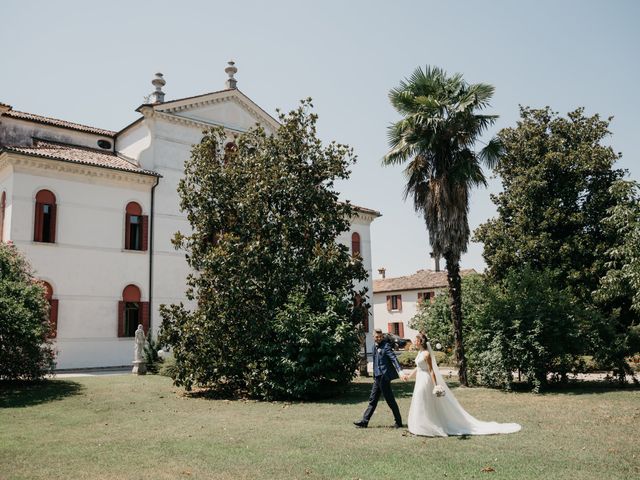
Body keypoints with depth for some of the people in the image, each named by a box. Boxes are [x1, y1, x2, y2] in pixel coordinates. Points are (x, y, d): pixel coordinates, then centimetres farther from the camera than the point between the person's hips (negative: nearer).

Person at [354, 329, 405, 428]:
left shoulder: (386, 346, -11)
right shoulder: (375, 347, 13)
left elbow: (393, 358, -20)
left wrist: (399, 371, -32)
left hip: (384, 377, -8)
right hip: (377, 377, 8)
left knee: (390, 401, 0)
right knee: (372, 400, 12)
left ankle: (398, 422, 11)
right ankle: (364, 421, 17)